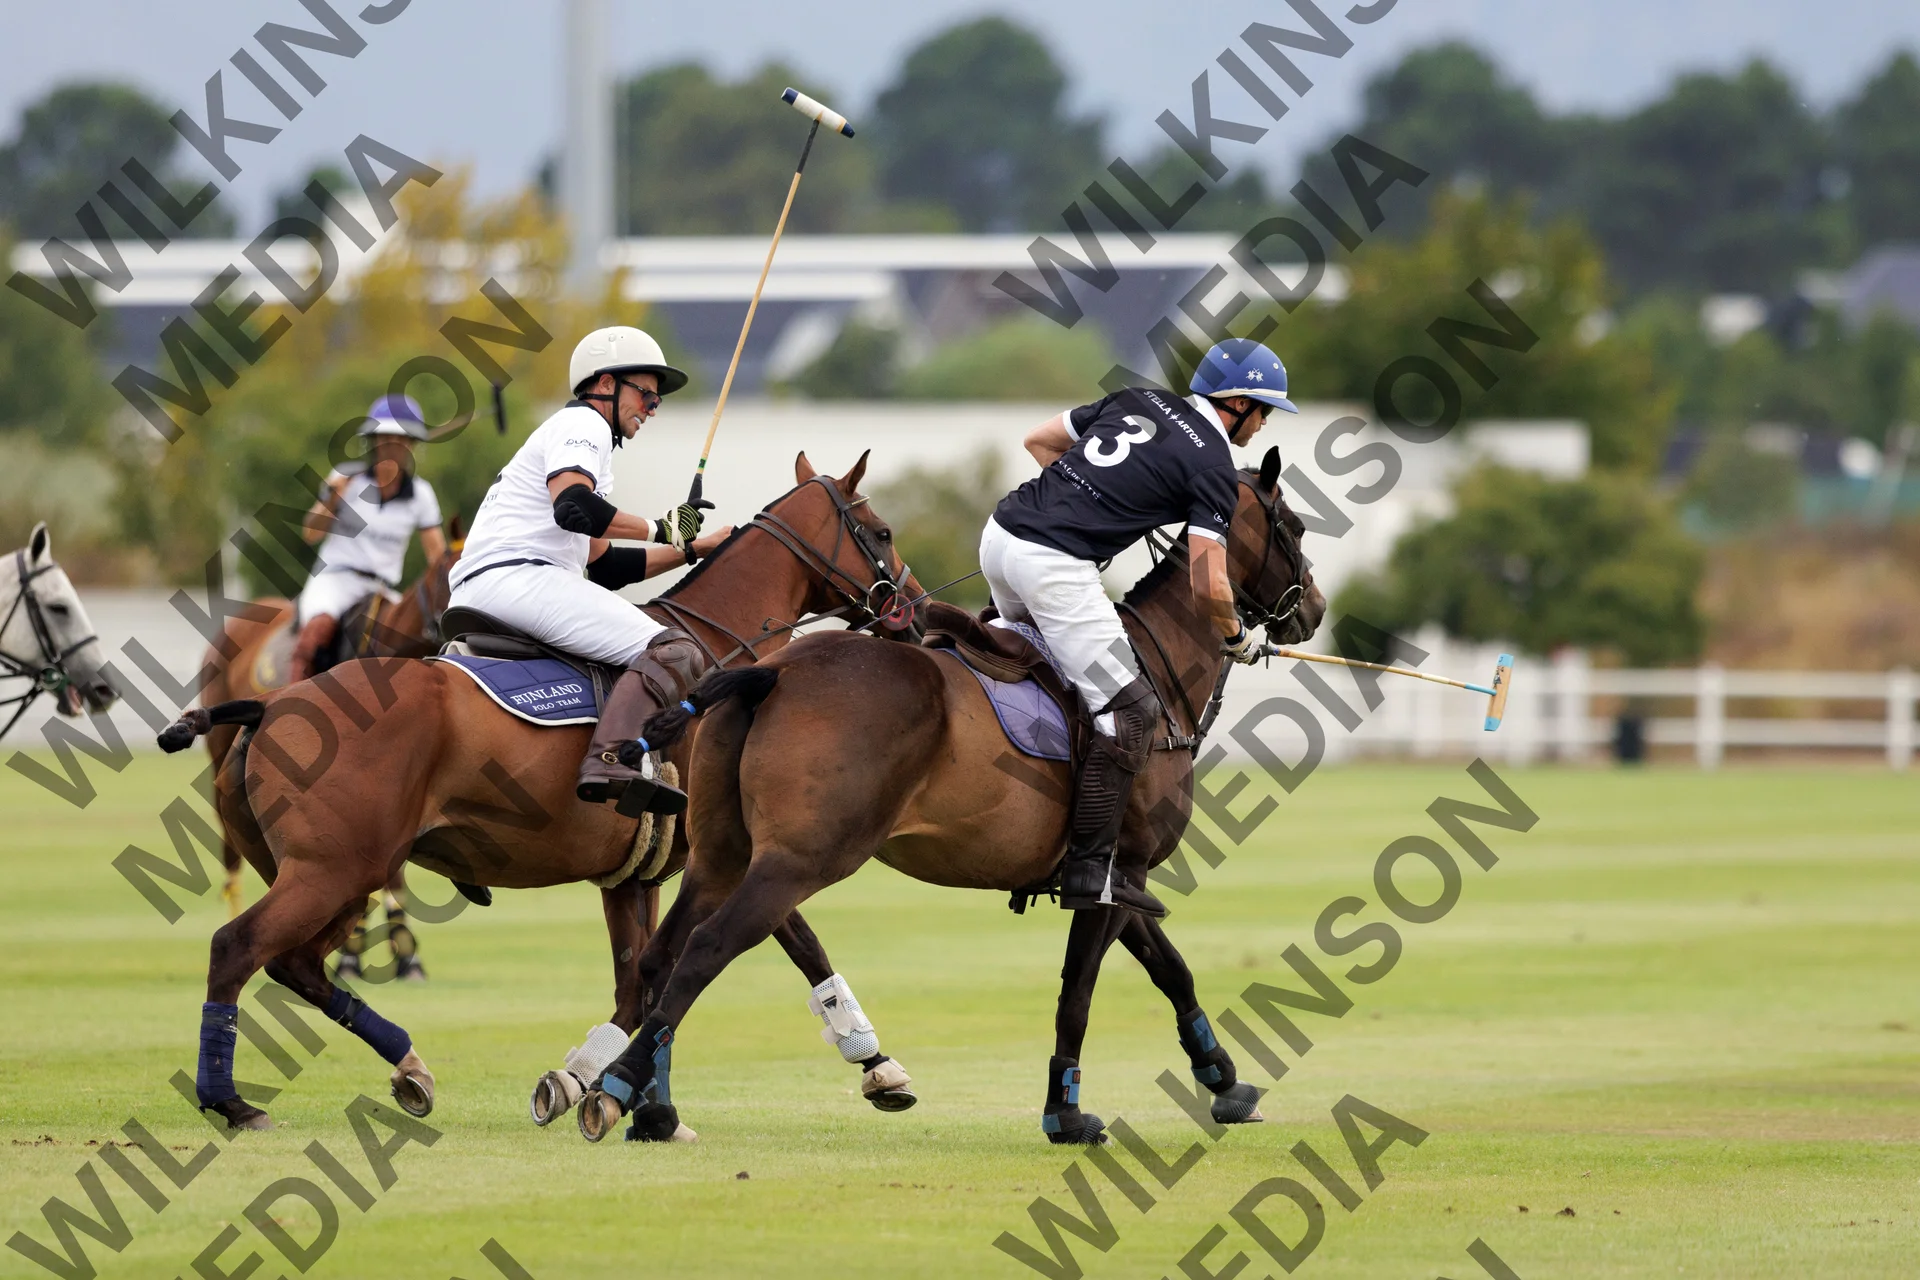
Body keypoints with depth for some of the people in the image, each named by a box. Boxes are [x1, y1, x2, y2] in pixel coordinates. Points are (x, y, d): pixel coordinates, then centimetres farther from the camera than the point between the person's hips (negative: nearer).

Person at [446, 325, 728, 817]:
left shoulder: (583, 432, 32)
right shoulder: (582, 424, 1)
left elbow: (604, 568, 29)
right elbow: (572, 507, -20)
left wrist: (692, 548, 29)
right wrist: (659, 530, -10)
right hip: (515, 577, -11)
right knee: (674, 652, -22)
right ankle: (612, 759, -43)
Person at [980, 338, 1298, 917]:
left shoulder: (1137, 400, 19)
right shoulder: (1213, 465, -2)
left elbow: (1039, 441, 24)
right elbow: (1209, 586, -8)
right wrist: (1235, 637, 12)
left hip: (1000, 535, 8)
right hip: (1056, 566, -8)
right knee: (1130, 713, -2)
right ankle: (1087, 879, -5)